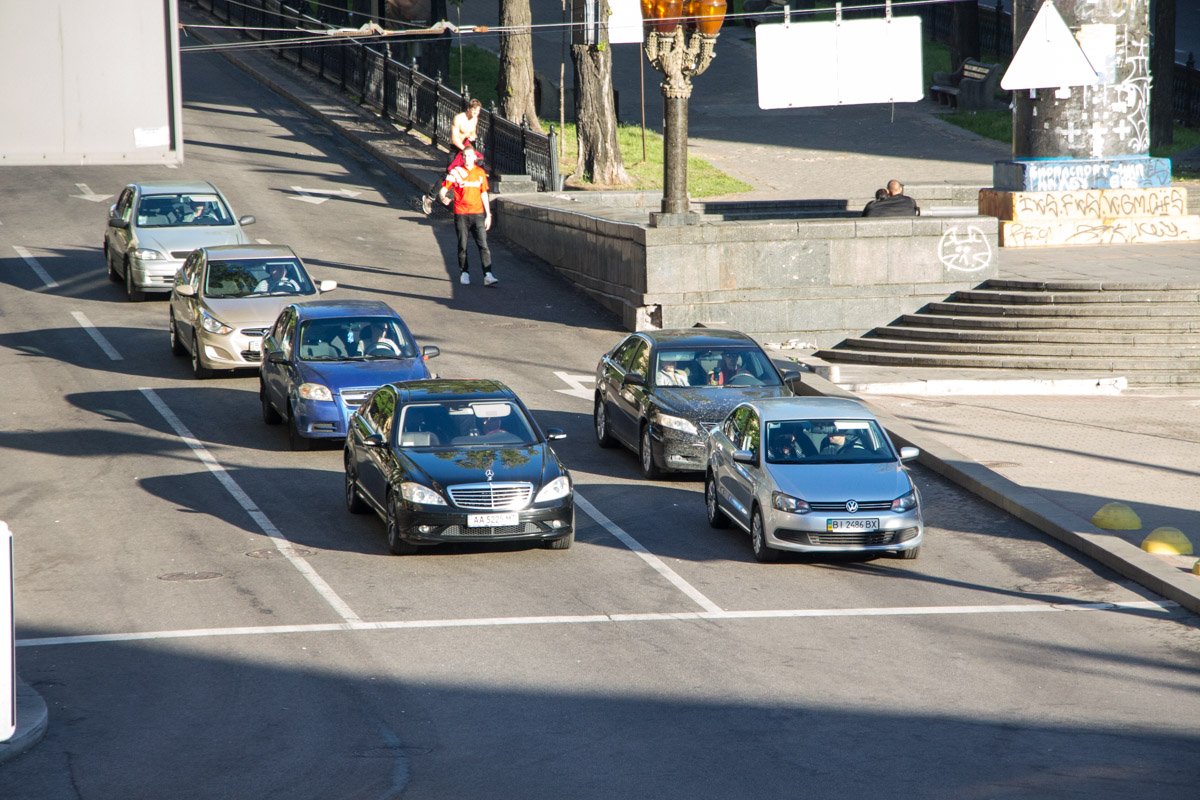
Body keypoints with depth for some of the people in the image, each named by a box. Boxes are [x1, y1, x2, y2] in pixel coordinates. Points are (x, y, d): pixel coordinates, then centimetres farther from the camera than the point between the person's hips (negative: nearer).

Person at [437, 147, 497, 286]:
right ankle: (464, 273, 19)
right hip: (461, 214, -1)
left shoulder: (480, 172, 8)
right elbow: (443, 189, -1)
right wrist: (443, 197, -25)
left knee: (483, 244, -9)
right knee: (462, 245, 6)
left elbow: (484, 194, 14)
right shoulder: (456, 172, 0)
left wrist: (488, 214, 12)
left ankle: (488, 275, -15)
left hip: (477, 213, 1)